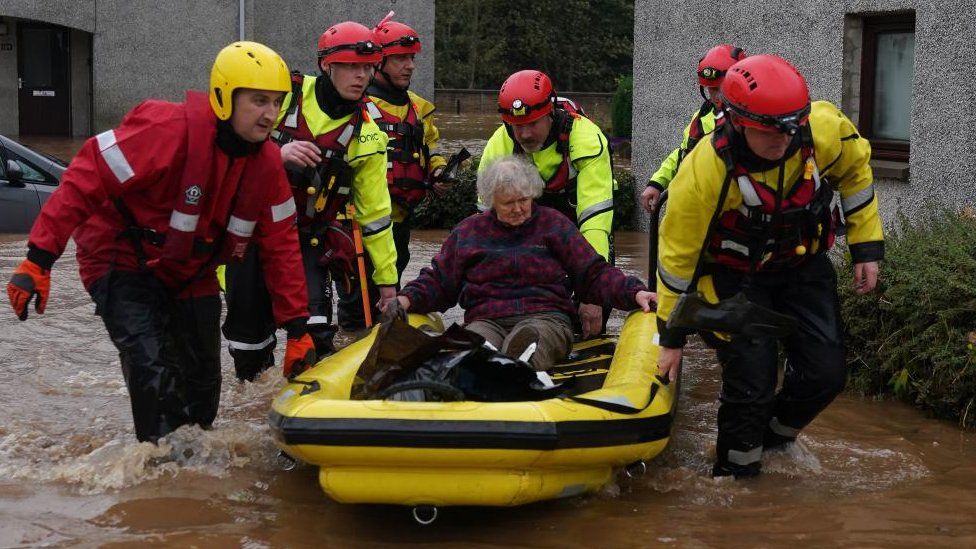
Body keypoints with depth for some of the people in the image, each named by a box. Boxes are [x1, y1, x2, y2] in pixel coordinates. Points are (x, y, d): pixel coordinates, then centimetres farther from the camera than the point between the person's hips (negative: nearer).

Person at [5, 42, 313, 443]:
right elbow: (86, 179, -29)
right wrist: (39, 259, -33)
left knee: (203, 383, 13)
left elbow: (281, 244, -2)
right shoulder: (170, 129, -29)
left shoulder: (266, 161, -7)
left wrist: (297, 327, -4)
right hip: (124, 266, -7)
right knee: (155, 371, -24)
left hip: (191, 275, 7)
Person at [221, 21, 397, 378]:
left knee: (314, 331, -16)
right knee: (247, 324, 6)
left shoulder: (365, 136, -2)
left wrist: (388, 280, 6)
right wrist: (276, 154, -26)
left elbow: (374, 213, 4)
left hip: (308, 240, 0)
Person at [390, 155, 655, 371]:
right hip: (486, 320, 2)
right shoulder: (469, 231, 22)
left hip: (544, 317, -2)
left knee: (527, 339, -41)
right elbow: (438, 280, 26)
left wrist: (633, 293, -3)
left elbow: (594, 275, 14)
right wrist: (408, 299, 6)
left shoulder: (554, 224, 17)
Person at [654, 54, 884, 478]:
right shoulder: (704, 173, -32)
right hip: (736, 277, -4)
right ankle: (734, 473, 12)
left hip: (803, 265, 4)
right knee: (752, 382, -13)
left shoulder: (825, 130, -24)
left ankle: (775, 434, 30)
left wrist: (867, 247, 0)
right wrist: (672, 337, -11)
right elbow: (677, 255, -19)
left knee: (826, 373, 1)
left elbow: (856, 169, 1)